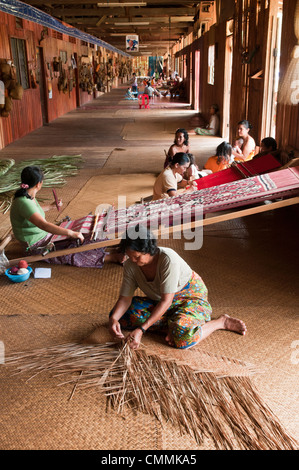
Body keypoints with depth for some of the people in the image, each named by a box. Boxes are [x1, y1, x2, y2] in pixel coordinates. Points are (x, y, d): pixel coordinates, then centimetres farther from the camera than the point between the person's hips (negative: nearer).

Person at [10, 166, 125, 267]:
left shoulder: (28, 197, 1)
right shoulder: (24, 202, -31)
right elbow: (43, 225, -42)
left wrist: (51, 206, 36)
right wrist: (71, 233, -45)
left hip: (45, 237, 10)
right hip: (37, 247, -10)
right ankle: (114, 257, -20)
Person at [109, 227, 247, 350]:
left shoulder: (168, 259, -32)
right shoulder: (130, 265, -13)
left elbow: (166, 301, -33)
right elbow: (125, 298, -11)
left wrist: (141, 329, -39)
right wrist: (113, 319, -33)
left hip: (191, 297, -6)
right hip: (158, 303, 6)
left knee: (183, 336, -36)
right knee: (120, 315, -13)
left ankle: (222, 322, -7)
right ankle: (171, 324, -12)